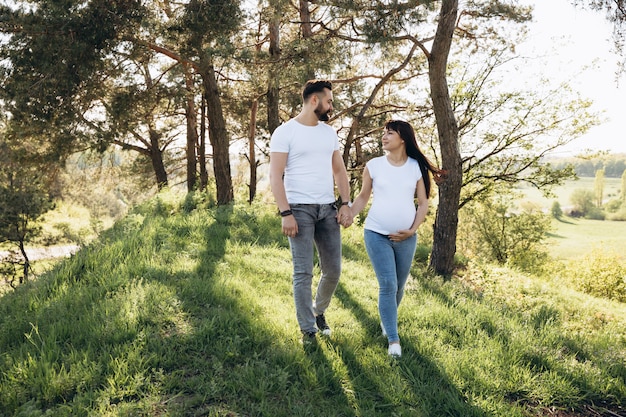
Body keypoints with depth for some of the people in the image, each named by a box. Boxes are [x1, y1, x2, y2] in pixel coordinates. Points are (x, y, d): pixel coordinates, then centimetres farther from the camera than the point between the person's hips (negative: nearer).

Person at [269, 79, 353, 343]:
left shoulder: (329, 132, 13)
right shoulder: (285, 132, -5)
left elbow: (339, 171, 16)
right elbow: (275, 176, -10)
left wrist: (345, 204, 4)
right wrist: (285, 213, -17)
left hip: (328, 210, 6)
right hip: (299, 210, -5)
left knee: (333, 270, 9)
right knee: (303, 273, -3)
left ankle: (319, 311, 35)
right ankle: (308, 330, 10)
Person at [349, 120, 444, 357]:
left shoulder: (416, 167, 0)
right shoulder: (373, 165, 0)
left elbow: (423, 203, 4)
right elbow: (363, 197, 7)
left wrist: (412, 230, -7)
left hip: (405, 237, 2)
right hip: (376, 234, -2)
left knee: (399, 286, 14)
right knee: (387, 285, -7)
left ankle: (387, 321, 41)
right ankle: (393, 340, 1)